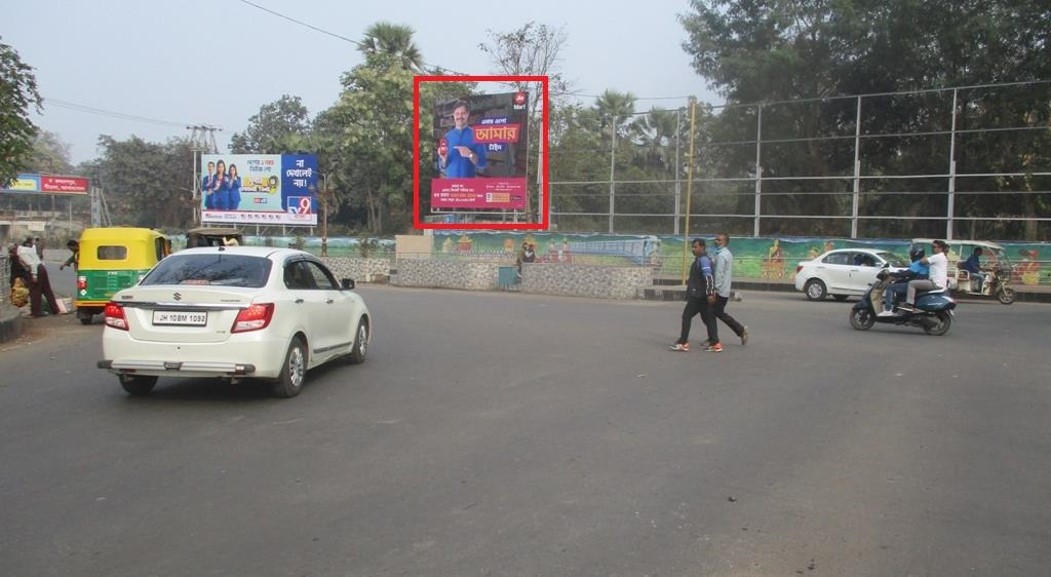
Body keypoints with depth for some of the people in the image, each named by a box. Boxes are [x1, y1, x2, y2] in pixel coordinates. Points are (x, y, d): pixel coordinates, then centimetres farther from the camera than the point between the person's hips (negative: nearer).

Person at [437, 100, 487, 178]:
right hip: (450, 180, 2)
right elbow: (443, 166, 8)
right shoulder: (447, 136, 6)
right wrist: (444, 158, -12)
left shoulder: (476, 135, -2)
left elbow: (482, 163, -5)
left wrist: (470, 155, -21)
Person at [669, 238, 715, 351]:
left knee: (686, 316, -6)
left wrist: (710, 293, -30)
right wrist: (690, 280, 16)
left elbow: (708, 277, -25)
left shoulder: (703, 260, -14)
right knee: (707, 318, 10)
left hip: (698, 295, -10)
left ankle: (683, 343, -5)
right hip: (700, 295, 10)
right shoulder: (699, 259, 17)